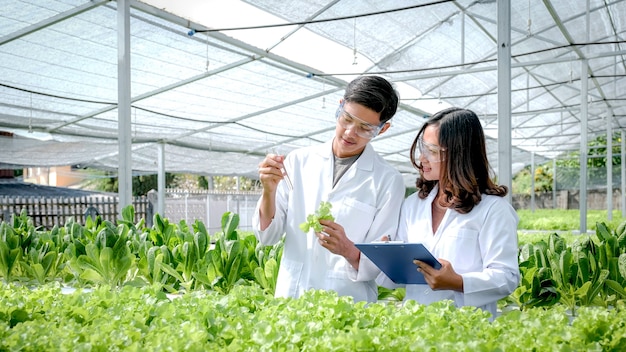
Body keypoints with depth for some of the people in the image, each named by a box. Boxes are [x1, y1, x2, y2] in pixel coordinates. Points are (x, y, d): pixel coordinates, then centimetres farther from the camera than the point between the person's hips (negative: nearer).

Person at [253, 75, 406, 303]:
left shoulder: (388, 181, -2)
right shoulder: (299, 161, 6)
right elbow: (267, 236, 6)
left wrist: (348, 250, -21)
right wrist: (269, 191, -11)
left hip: (348, 307, -2)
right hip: (289, 298, 2)